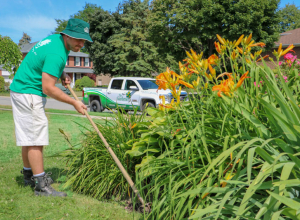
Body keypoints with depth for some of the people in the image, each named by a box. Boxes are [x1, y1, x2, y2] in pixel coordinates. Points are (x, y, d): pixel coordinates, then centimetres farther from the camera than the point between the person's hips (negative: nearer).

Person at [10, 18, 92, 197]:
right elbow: (48, 88, -25)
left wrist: (62, 75, 8)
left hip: (23, 90, 10)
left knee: (29, 137, 16)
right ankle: (41, 186, -7)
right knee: (35, 138, -10)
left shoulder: (56, 39, 7)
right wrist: (74, 103, -17)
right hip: (28, 93, -10)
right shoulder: (56, 54, -24)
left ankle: (29, 175, 28)